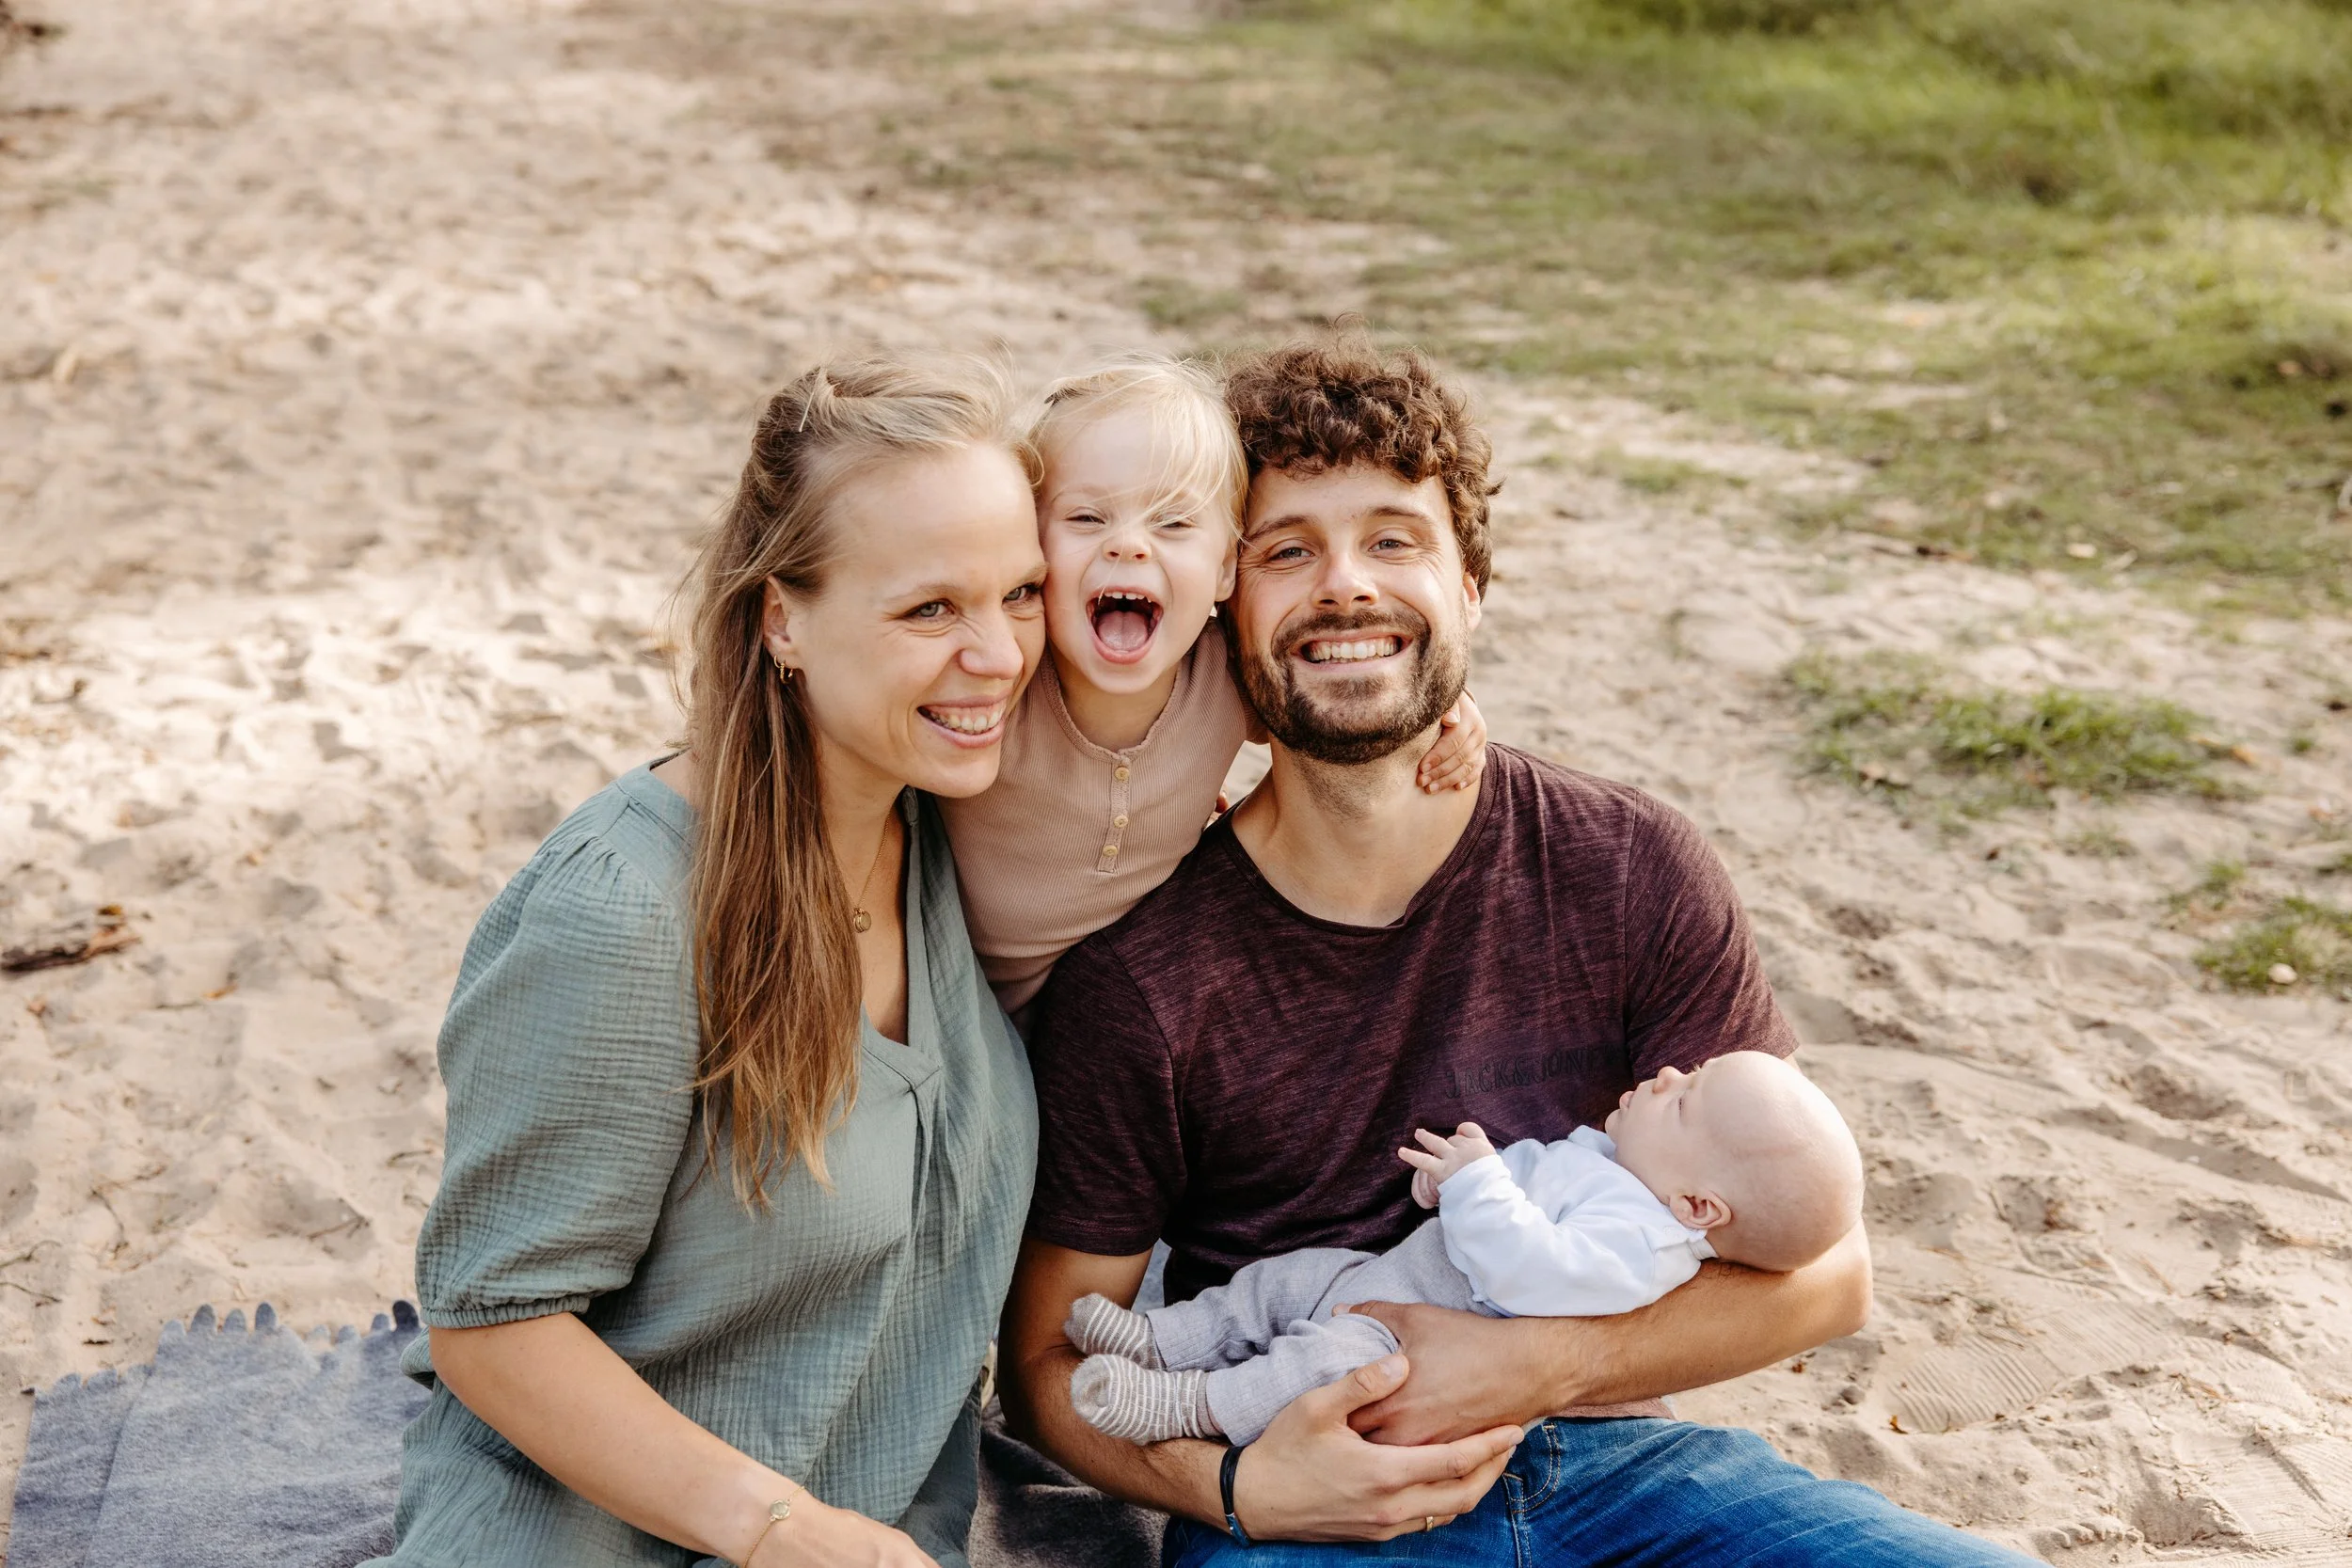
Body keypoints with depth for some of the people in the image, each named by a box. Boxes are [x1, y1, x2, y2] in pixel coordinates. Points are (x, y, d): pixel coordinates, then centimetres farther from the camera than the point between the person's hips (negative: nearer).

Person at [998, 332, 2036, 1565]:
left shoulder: (1631, 874, -3)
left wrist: (1537, 1364, -14)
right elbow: (1051, 1358, 2)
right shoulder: (1139, 977, -7)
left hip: (1610, 1454, 4)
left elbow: (1820, 1267, 0)